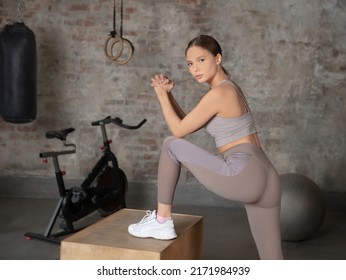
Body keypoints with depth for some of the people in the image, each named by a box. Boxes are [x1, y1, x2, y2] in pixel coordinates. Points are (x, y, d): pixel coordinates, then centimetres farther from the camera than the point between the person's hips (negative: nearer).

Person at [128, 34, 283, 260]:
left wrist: (162, 96, 8)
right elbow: (189, 125, 25)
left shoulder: (219, 93, -9)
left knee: (172, 145, 5)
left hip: (243, 176, -9)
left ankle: (162, 221, 13)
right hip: (262, 177, 9)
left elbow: (179, 130, -2)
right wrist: (169, 94, 15)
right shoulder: (230, 88, 20)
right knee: (272, 262, 14)